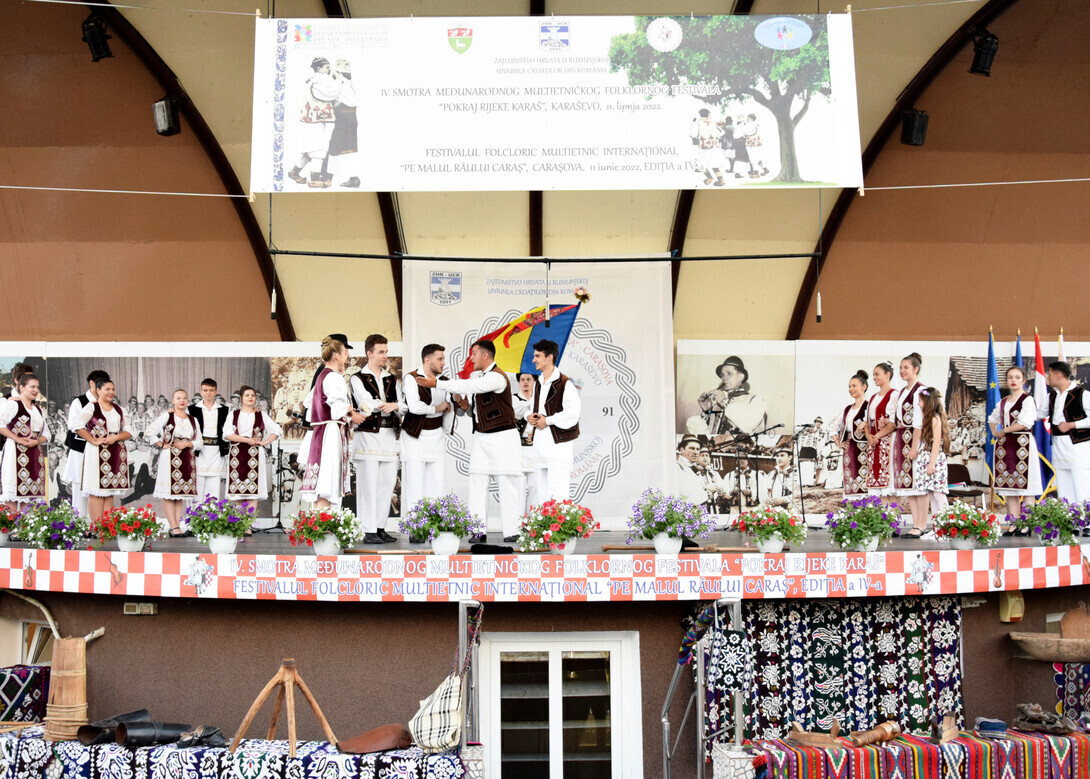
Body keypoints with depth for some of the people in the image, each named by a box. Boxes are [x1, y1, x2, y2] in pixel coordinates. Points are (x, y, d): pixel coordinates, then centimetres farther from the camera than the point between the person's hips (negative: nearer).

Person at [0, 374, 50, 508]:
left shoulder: (38, 410, 21)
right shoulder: (13, 405, -2)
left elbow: (46, 434, 18)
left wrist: (37, 441, -3)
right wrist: (17, 438, -15)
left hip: (35, 455, 7)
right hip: (17, 454, -7)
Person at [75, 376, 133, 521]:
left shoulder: (117, 409, 17)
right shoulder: (92, 407, -1)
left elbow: (128, 432, 13)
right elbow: (78, 425, -13)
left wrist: (116, 437, -6)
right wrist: (93, 440, -14)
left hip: (117, 453, 6)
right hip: (98, 453, -6)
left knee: (110, 493, 6)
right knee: (97, 493, -7)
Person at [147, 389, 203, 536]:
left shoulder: (193, 420, 15)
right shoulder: (167, 416, 1)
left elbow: (200, 442, 11)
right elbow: (150, 432, -5)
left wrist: (188, 444, -6)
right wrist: (162, 445, -7)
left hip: (187, 460, 5)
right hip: (170, 458, -5)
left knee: (182, 493, 5)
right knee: (169, 492, -7)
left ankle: (178, 525, 8)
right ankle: (173, 527, -7)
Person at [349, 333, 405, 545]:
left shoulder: (392, 380, 17)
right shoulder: (357, 379, 2)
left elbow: (403, 406, 6)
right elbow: (367, 404, -13)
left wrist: (394, 406, -15)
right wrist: (391, 405, -12)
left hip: (389, 436, 5)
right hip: (368, 435, -5)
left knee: (387, 484, 5)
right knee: (368, 485, -6)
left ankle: (380, 527, 13)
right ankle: (368, 531, -3)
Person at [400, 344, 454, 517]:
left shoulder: (444, 381, 8)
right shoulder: (412, 379, -10)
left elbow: (450, 409, 18)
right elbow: (415, 407, -24)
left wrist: (445, 432, 20)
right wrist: (437, 408, -10)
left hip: (436, 436, 6)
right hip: (415, 436, -6)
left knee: (437, 483, 3)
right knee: (415, 484, -5)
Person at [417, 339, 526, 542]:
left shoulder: (497, 377, -16)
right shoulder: (476, 374, 11)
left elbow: (469, 387, -26)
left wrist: (437, 383, -24)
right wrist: (464, 405, -1)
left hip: (502, 436, -8)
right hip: (480, 436, 8)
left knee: (507, 483, -5)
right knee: (477, 482, 1)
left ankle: (511, 531, 0)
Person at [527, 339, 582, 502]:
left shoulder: (565, 383, -10)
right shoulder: (538, 384, 16)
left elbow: (572, 413, -16)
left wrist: (547, 420, -13)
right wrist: (530, 418, 3)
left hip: (558, 444, -8)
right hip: (540, 444, 8)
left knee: (558, 495, -12)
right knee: (543, 495, 11)